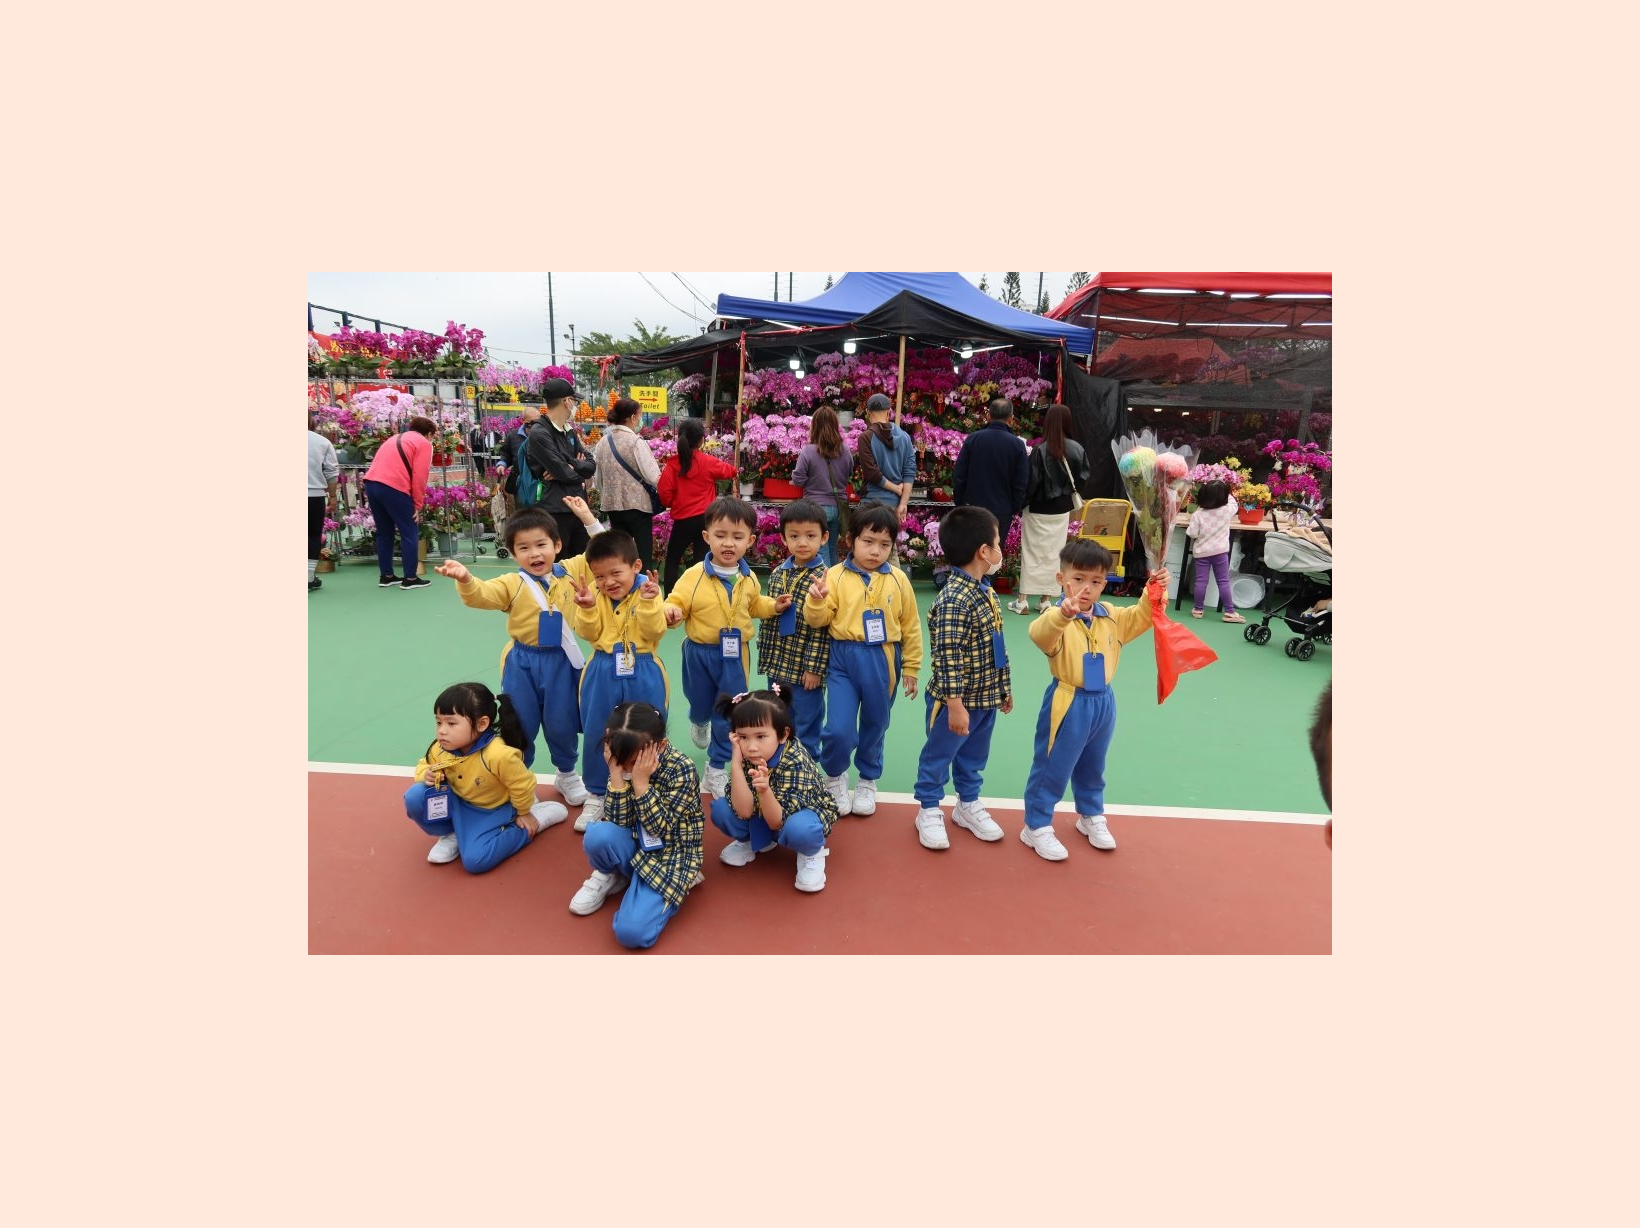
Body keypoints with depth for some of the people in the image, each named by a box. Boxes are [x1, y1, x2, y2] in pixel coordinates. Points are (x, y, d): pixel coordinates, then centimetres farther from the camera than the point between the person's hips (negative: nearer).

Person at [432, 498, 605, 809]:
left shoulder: (571, 571, -1)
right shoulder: (512, 584, -9)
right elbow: (481, 595, -23)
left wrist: (587, 518, -2)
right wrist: (465, 580, -45)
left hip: (561, 661, 1)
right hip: (522, 663, -1)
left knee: (561, 724, 15)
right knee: (520, 726, 10)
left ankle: (567, 775, 39)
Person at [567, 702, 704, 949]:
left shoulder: (681, 769, -20)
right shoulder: (622, 761, -7)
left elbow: (660, 829, -22)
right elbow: (618, 824, -13)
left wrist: (640, 782, -29)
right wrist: (617, 776, -24)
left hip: (670, 855, -4)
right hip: (635, 847, 4)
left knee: (631, 932, -24)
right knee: (598, 834, -31)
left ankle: (673, 886, 6)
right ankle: (609, 876, 4)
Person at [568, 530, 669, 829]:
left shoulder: (648, 592, -9)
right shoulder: (594, 593, -2)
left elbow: (655, 630, -17)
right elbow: (588, 633, -6)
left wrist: (648, 603, -30)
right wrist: (587, 607, -23)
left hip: (641, 673, -2)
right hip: (603, 673, 3)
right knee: (596, 735, 11)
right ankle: (596, 795, 28)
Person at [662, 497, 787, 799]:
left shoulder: (748, 579, -2)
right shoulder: (694, 575, -16)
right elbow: (677, 602, -14)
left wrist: (773, 606, 1)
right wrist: (671, 611, -36)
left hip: (735, 654, 2)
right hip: (700, 652, -2)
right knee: (701, 704, 19)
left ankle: (717, 767, 20)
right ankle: (699, 723, 58)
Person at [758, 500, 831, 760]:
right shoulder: (777, 573, 5)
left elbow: (823, 628, -15)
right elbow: (767, 619, 11)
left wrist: (814, 667, -17)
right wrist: (765, 657, 9)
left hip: (805, 669, -6)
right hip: (777, 666, 6)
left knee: (806, 729, 7)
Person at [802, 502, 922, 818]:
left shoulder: (897, 580, -1)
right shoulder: (836, 576, -5)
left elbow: (911, 626, 5)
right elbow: (817, 620, -6)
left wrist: (911, 667, 8)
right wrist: (816, 599, -27)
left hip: (882, 661, 2)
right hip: (843, 659, -1)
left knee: (875, 725, 15)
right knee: (839, 729, -8)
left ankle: (868, 780, 38)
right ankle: (835, 775, 23)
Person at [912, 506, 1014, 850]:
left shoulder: (985, 592, 5)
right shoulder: (954, 600, -26)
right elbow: (948, 658, -26)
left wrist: (1004, 687, 19)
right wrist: (955, 705, -24)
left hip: (986, 697, 9)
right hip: (956, 700, -8)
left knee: (974, 757, 23)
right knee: (938, 756, 12)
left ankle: (968, 805, 41)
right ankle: (929, 811, 28)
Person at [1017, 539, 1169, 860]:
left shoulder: (1111, 617, 3)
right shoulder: (1057, 617, -20)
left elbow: (1141, 618, 10)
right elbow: (1039, 633, -40)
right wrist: (1062, 614, -60)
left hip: (1103, 702, 7)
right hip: (1068, 704, -6)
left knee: (1092, 768, 24)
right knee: (1052, 769, 4)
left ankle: (1091, 816, 44)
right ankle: (1036, 826, 18)